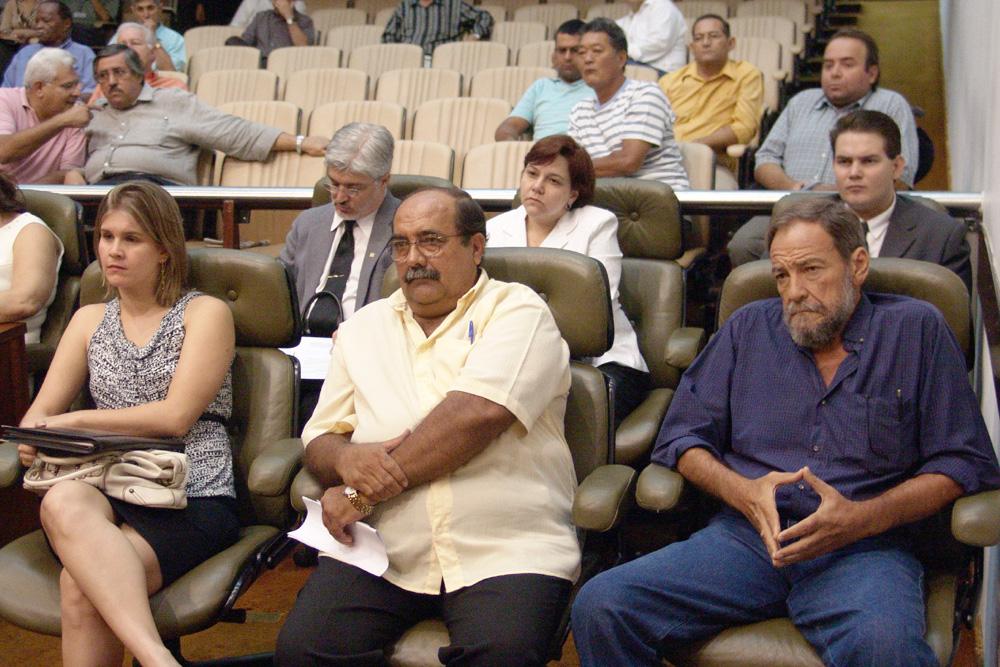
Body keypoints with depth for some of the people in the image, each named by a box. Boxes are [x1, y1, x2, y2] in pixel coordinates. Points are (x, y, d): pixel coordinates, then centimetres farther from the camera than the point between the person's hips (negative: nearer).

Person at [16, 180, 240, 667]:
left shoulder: (205, 313, 6)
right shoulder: (89, 320, 22)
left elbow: (175, 416, -7)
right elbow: (40, 411, 16)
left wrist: (75, 421, -6)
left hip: (192, 500, -4)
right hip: (105, 494, 4)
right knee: (62, 502, -36)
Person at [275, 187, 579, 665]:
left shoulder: (517, 311, 4)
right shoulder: (364, 327, 20)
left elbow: (479, 413, -13)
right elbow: (318, 442, 16)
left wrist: (365, 491, -11)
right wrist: (347, 458, -10)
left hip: (505, 549, -3)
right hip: (381, 551, 4)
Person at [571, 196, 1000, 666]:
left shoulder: (916, 330, 10)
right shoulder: (748, 328, 18)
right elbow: (682, 438, 14)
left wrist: (863, 518, -10)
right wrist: (744, 491, -7)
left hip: (865, 548, -3)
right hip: (746, 536, 3)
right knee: (600, 606, -20)